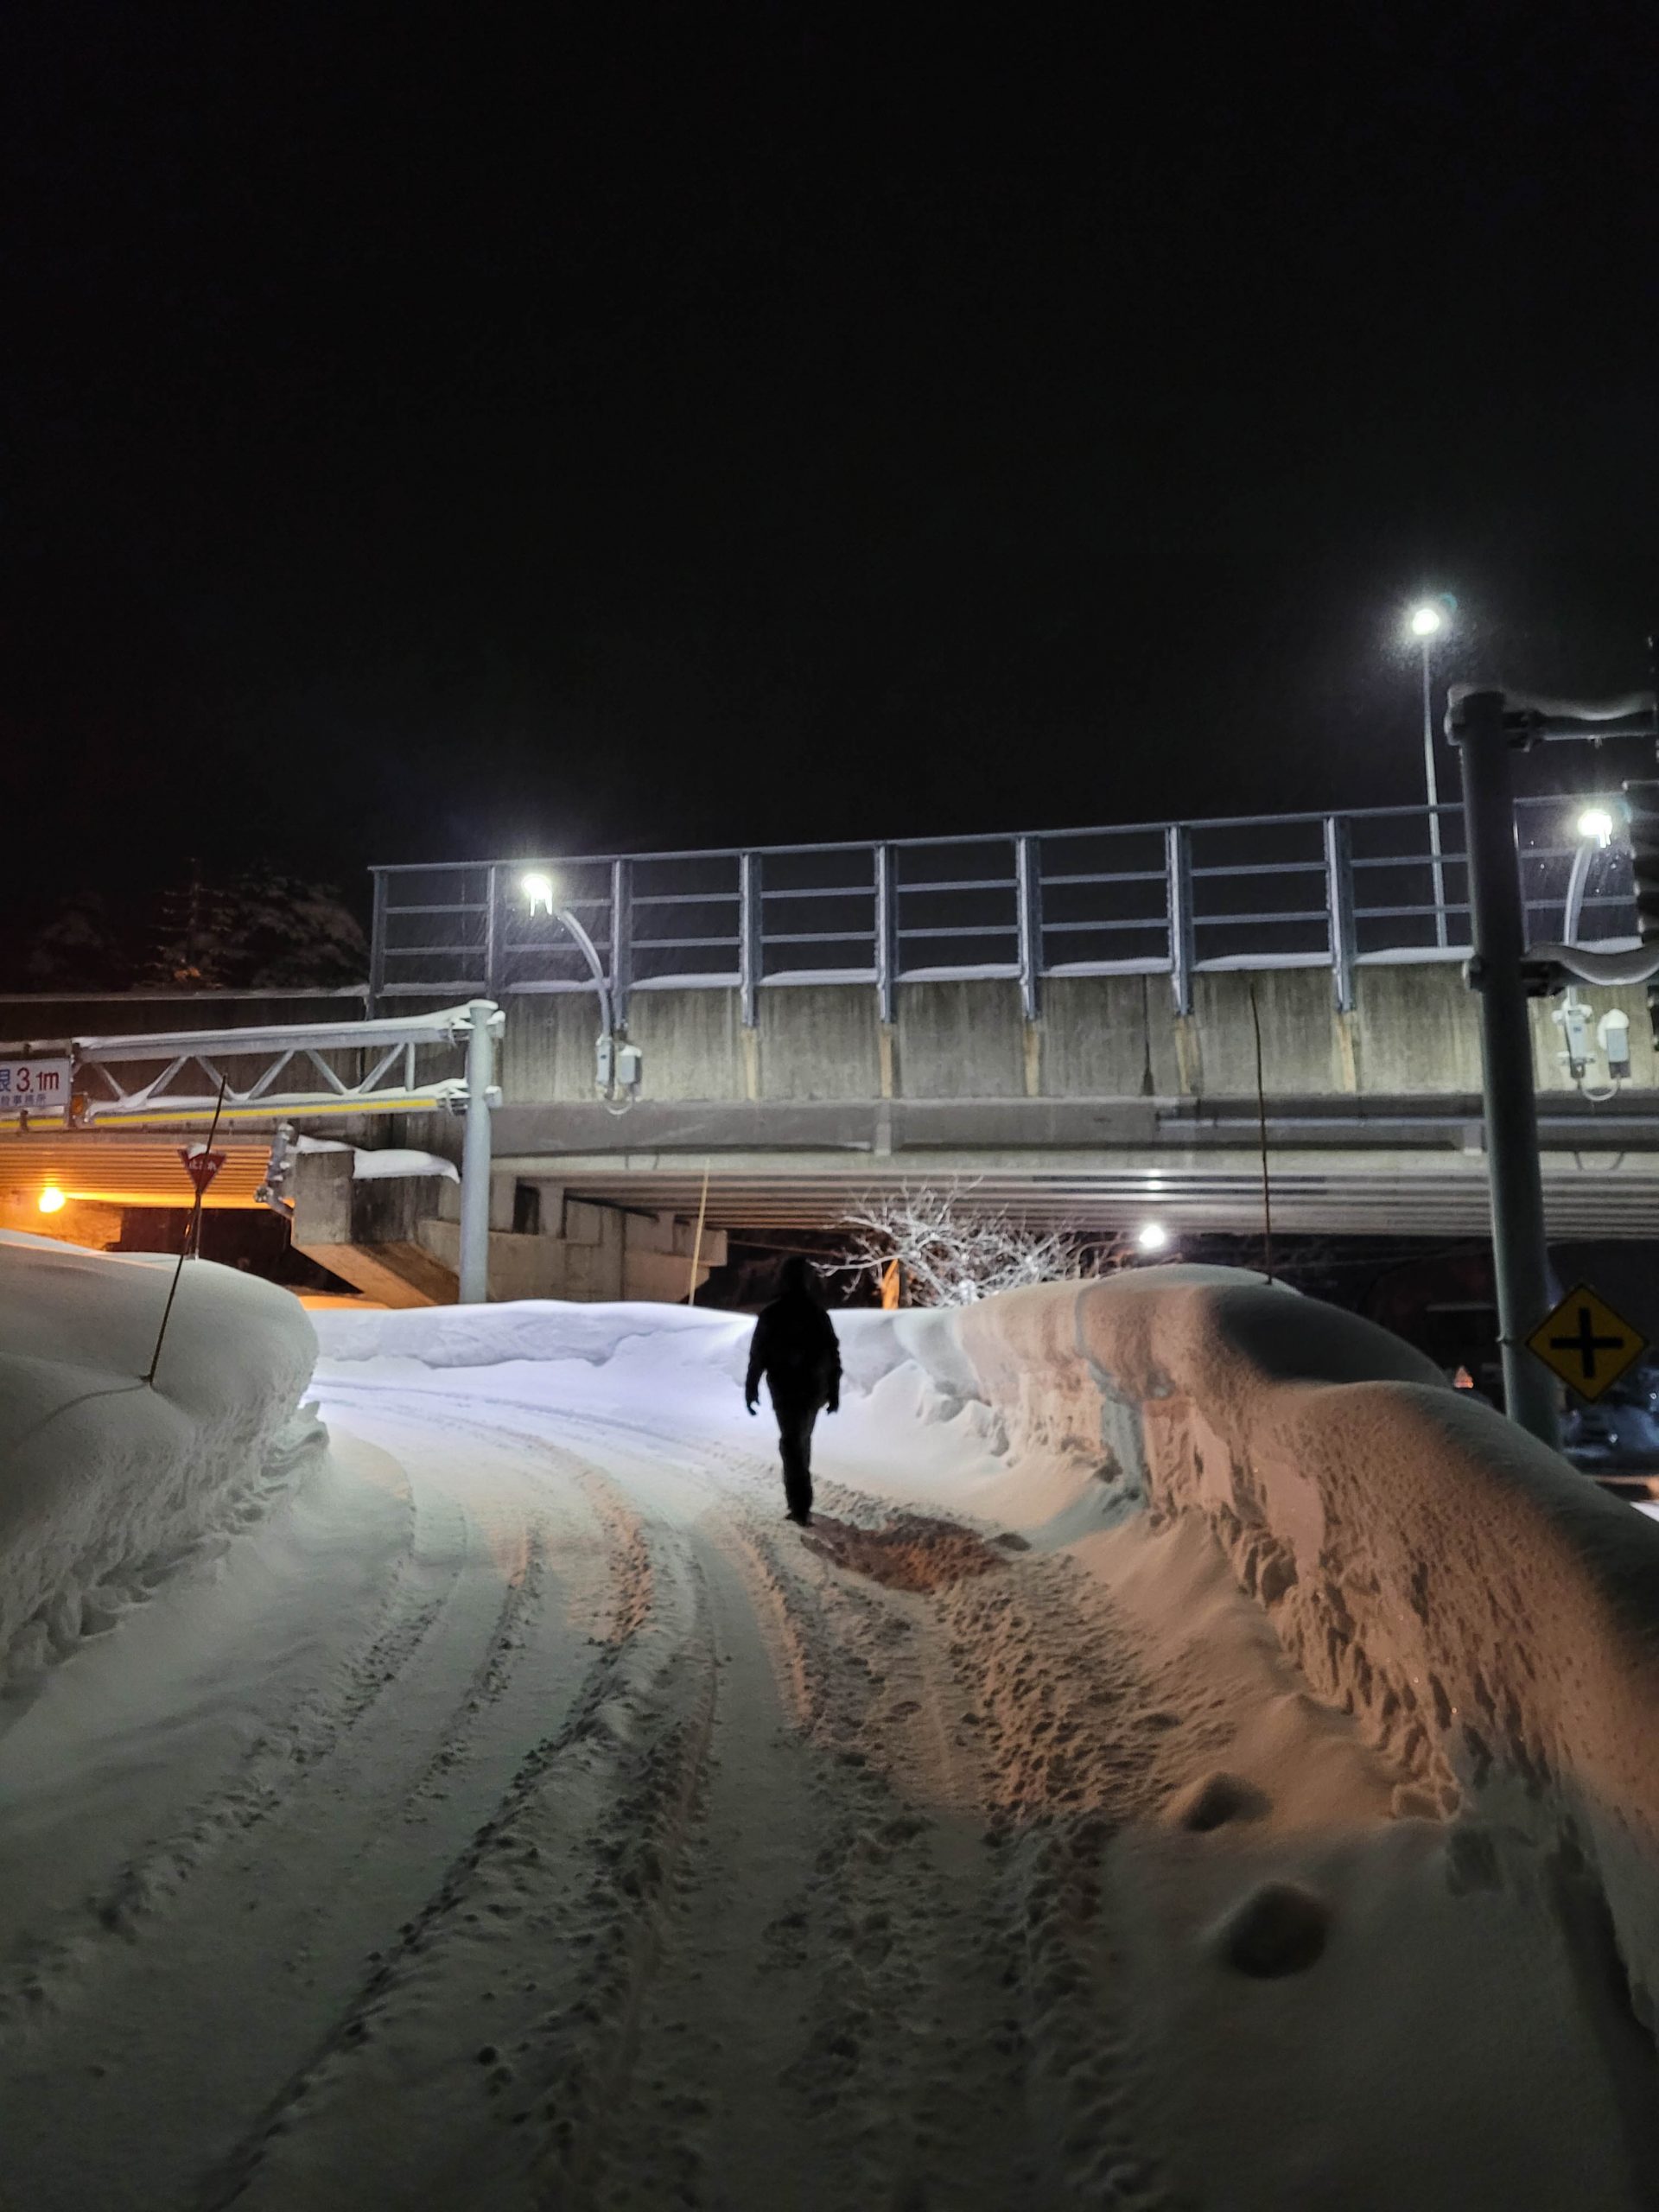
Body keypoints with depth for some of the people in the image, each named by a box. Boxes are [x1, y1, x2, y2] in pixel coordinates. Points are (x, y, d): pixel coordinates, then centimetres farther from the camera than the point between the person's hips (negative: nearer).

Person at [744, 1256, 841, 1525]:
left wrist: (751, 1388, 1)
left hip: (785, 1389, -3)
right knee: (802, 1440, 20)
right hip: (814, 1389, 3)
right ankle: (800, 1499, 28)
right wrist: (834, 1392, 7)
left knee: (792, 1444, -3)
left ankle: (801, 1505, -15)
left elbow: (758, 1353, -6)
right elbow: (832, 1355, 2)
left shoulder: (771, 1314, -6)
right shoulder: (819, 1315, 2)